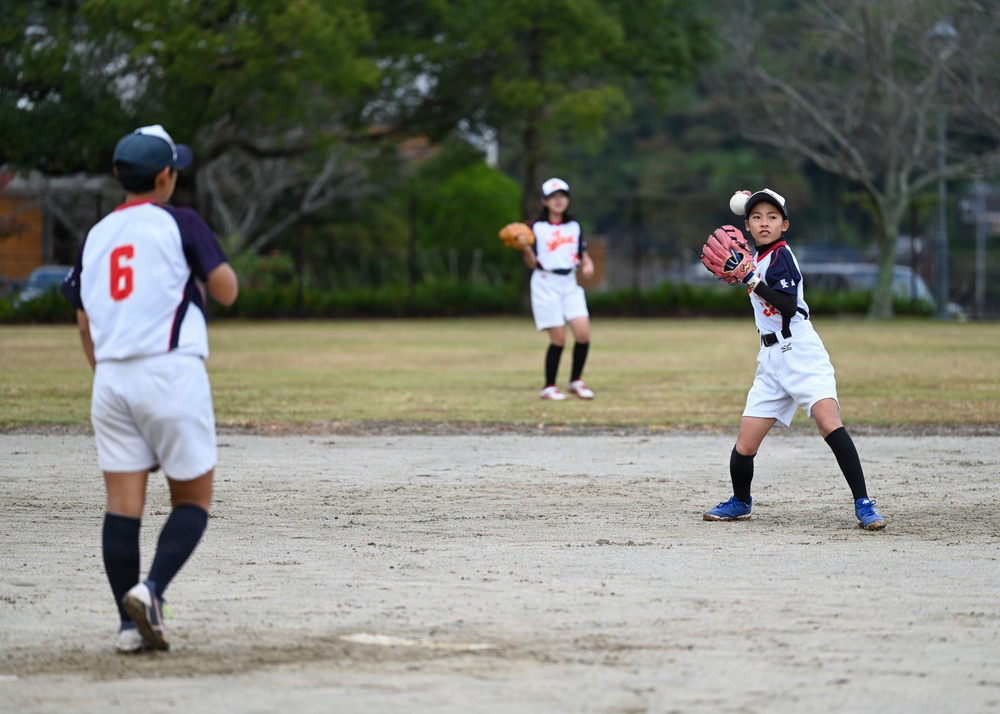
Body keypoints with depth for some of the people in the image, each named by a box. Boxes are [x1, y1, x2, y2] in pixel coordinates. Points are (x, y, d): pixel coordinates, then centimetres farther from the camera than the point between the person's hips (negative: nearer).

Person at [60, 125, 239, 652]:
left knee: (122, 504, 3)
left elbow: (85, 324, 16)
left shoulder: (96, 236, 14)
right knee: (192, 500, 4)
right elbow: (227, 291, -2)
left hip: (110, 378, 5)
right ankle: (150, 589, -17)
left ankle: (131, 624, 0)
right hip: (171, 372, -5)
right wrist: (207, 264, 17)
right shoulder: (180, 224, -3)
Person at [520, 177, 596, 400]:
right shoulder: (537, 227, 0)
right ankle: (549, 387, 6)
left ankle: (576, 381, 8)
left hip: (570, 284, 4)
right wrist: (526, 248, -22)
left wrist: (587, 265, -6)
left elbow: (582, 256, 16)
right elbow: (532, 263, -2)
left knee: (583, 332, -10)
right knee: (558, 338, -9)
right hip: (546, 284, -4)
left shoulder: (574, 227, 12)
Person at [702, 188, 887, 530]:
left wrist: (752, 281, -28)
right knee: (745, 445, 2)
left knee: (829, 422, -26)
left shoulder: (781, 255, -10)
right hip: (771, 359, 7)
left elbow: (788, 306, -22)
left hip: (801, 353, -7)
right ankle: (740, 502, 26)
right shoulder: (759, 256, 14)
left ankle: (863, 504, -25)